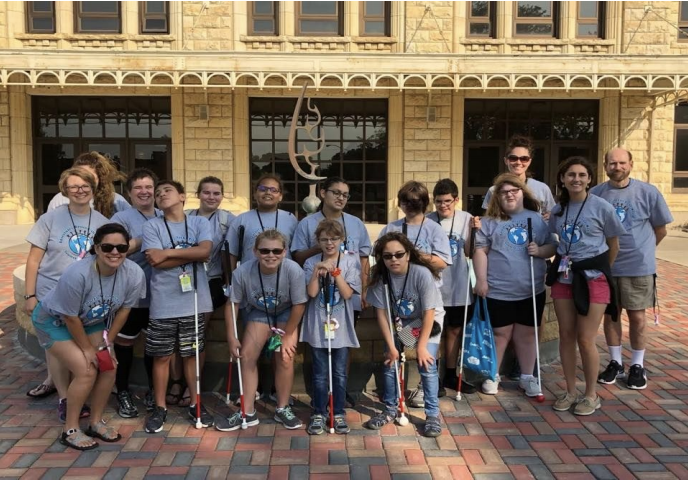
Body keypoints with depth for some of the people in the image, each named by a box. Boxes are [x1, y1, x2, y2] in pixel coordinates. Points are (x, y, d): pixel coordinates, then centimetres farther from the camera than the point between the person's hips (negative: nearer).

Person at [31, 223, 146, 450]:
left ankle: (96, 422, 18)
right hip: (54, 320, -5)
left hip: (92, 321, 5)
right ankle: (70, 430, 3)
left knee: (109, 368, -3)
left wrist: (107, 343, -4)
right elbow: (70, 318, -26)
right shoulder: (77, 274, -38)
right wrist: (87, 349, -14)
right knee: (86, 371, -15)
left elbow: (123, 309, -8)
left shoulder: (134, 274, -25)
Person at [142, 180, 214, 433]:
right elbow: (155, 261, -12)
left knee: (191, 354, 12)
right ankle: (159, 408, 22)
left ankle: (195, 404, 25)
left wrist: (169, 252, -13)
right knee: (161, 356, 8)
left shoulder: (200, 222, 4)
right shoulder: (152, 226, 1)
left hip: (194, 300, 1)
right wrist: (190, 254, -10)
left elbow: (205, 251, -13)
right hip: (164, 303, -1)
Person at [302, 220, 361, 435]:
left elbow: (348, 293, -9)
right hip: (318, 326, 0)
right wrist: (317, 271, -20)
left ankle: (339, 414, 21)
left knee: (340, 374, 8)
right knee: (320, 374, 7)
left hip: (341, 326, 0)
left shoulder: (350, 261, -2)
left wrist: (335, 271, -18)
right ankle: (319, 415, 20)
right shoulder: (311, 263, 1)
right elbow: (312, 293, -9)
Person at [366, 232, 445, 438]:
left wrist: (421, 346, -20)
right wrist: (391, 346, -12)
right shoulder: (380, 277, -20)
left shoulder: (422, 274, -31)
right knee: (389, 364, -1)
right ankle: (390, 409, 19)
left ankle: (432, 415, 3)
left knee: (427, 367, -13)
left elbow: (429, 314, -25)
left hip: (428, 322, -3)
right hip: (399, 322, 3)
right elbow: (381, 313, -13)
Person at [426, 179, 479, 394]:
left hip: (458, 286, 3)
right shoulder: (428, 221, -7)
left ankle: (450, 375, 28)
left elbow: (469, 253, -5)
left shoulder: (466, 218, -1)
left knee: (455, 330, 14)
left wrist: (472, 231, -18)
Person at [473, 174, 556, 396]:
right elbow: (480, 251, -4)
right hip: (499, 291, -2)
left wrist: (540, 250, -11)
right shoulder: (490, 222, 1)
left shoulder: (537, 219, 9)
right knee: (500, 334, 7)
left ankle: (527, 377, 24)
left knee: (527, 334, 12)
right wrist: (481, 280, -11)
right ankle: (492, 376, 21)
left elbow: (552, 246, 11)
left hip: (532, 290, 2)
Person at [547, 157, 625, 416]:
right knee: (566, 336, 9)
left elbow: (614, 246, 2)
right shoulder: (558, 210, 5)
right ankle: (570, 391, 23)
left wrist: (600, 270, 9)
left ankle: (591, 395, 15)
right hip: (563, 276, 5)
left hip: (593, 278, -4)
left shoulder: (602, 207, -8)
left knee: (585, 339, -3)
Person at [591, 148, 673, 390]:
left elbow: (660, 228, 4)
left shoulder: (648, 192, -7)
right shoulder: (595, 194, -4)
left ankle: (637, 366, 22)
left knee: (637, 316, 7)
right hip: (605, 266, 2)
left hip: (639, 266, -1)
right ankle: (615, 363, 26)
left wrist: (642, 250, 11)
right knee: (610, 314, 11)